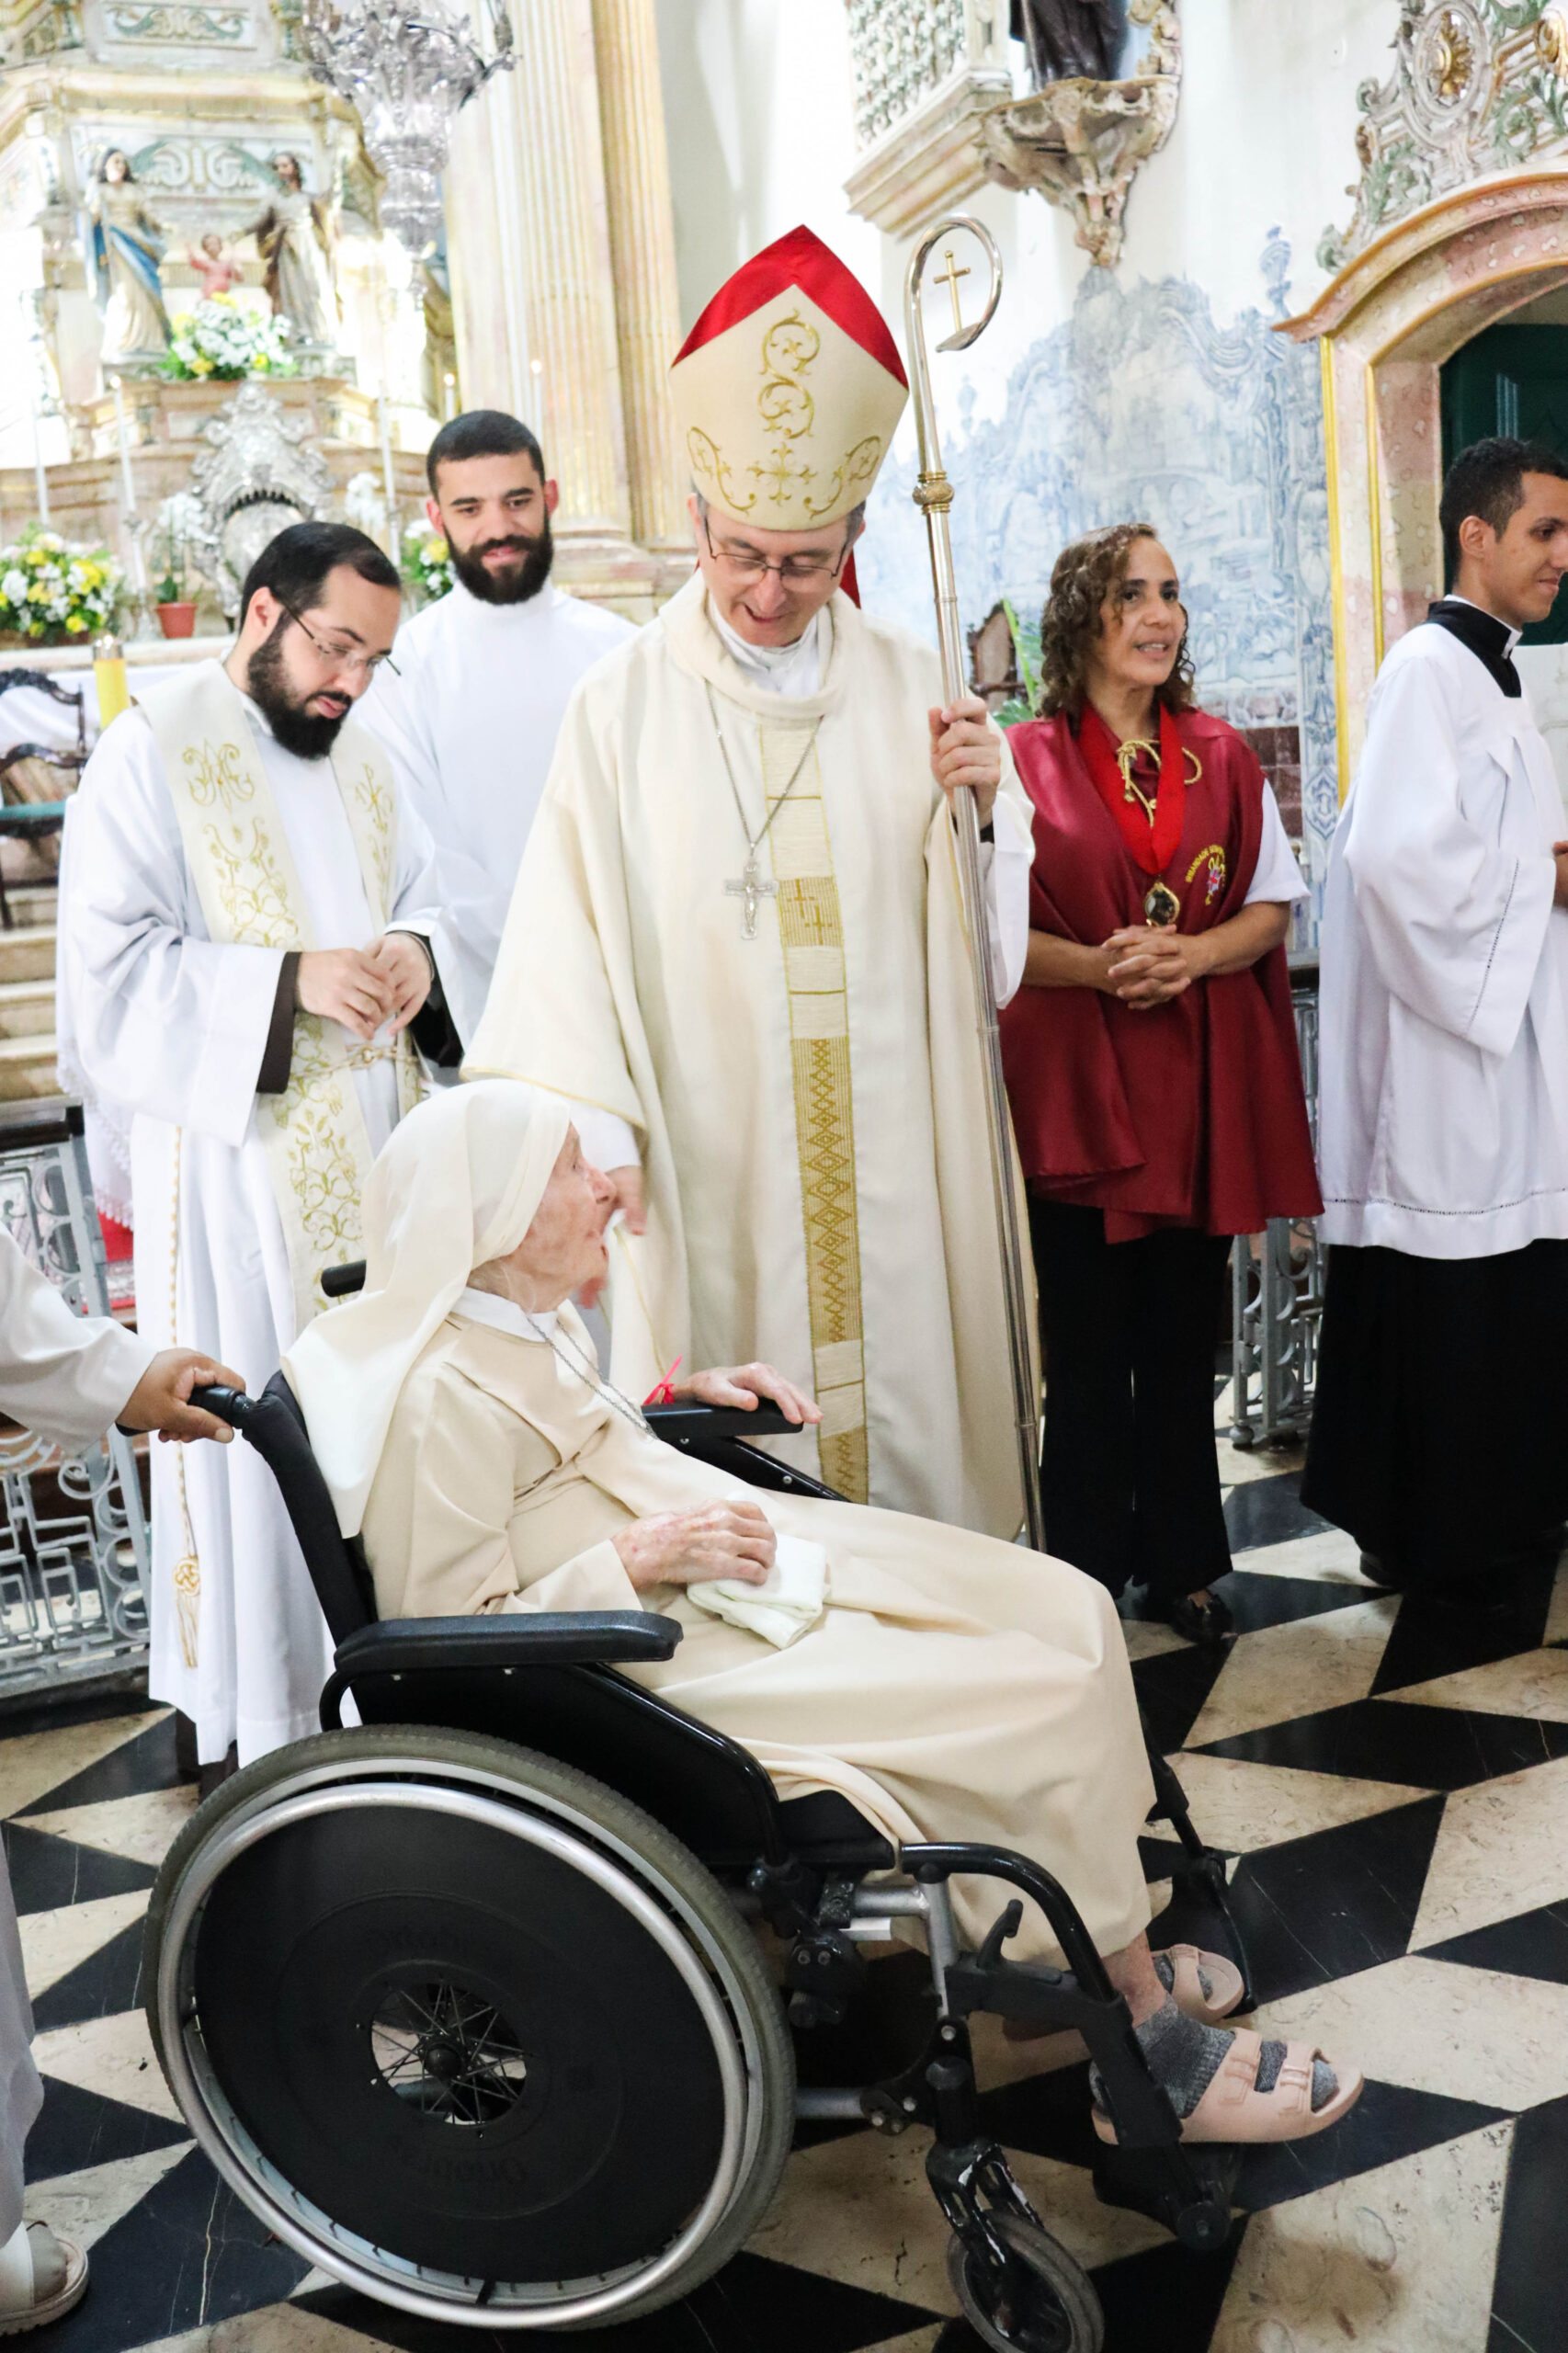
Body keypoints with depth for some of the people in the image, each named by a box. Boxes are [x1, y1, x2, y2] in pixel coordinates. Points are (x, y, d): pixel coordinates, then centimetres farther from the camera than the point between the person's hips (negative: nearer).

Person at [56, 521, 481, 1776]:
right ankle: (258, 1713, 15)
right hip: (235, 1156, -6)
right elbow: (113, 965, -12)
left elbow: (425, 901, 21)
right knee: (256, 1426, -1)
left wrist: (415, 953, -3)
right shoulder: (152, 751, -6)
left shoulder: (360, 753, 14)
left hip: (371, 1148, 6)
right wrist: (291, 980, -22)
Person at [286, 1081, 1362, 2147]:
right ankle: (1152, 2050, 4)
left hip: (723, 1567, 10)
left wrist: (691, 1395, 10)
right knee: (1046, 1701, -15)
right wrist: (646, 1552, -24)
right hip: (667, 1652, -10)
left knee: (1068, 1610, 2)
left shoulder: (529, 1319, 7)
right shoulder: (444, 1395, -21)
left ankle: (1102, 1941, 16)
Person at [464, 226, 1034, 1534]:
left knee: (908, 1410, 11)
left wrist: (985, 804, -11)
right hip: (707, 1164, -2)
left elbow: (970, 937, 7)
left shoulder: (907, 687, 6)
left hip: (889, 1156, 3)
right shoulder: (624, 709, -1)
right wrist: (596, 1128, -15)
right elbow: (572, 939, -6)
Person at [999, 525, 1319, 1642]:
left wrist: (1192, 953, -12)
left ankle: (1179, 1560, 24)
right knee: (1088, 1346, 3)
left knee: (1184, 1338, 10)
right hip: (1076, 1087, -3)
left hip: (1202, 1086, 3)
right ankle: (1086, 1575, 17)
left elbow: (1271, 908, 8)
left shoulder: (1224, 757, 10)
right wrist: (1096, 965, -20)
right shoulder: (1026, 760, 0)